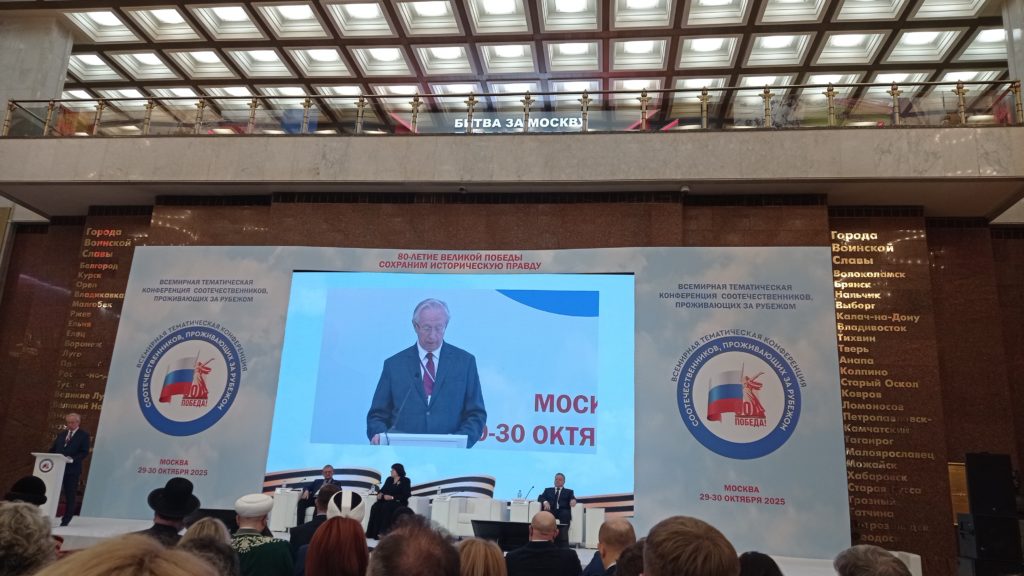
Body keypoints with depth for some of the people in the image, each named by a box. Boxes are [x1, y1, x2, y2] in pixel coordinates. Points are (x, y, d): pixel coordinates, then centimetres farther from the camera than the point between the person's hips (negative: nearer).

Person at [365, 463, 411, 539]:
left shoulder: (405, 481, -2)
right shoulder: (389, 479, 15)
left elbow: (406, 495, -12)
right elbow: (383, 489, 14)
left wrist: (392, 497, -21)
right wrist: (380, 494, -11)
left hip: (399, 502, -5)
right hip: (387, 501, 5)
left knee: (386, 507, -34)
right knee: (375, 507, -24)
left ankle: (383, 532, -32)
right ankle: (373, 532, -27)